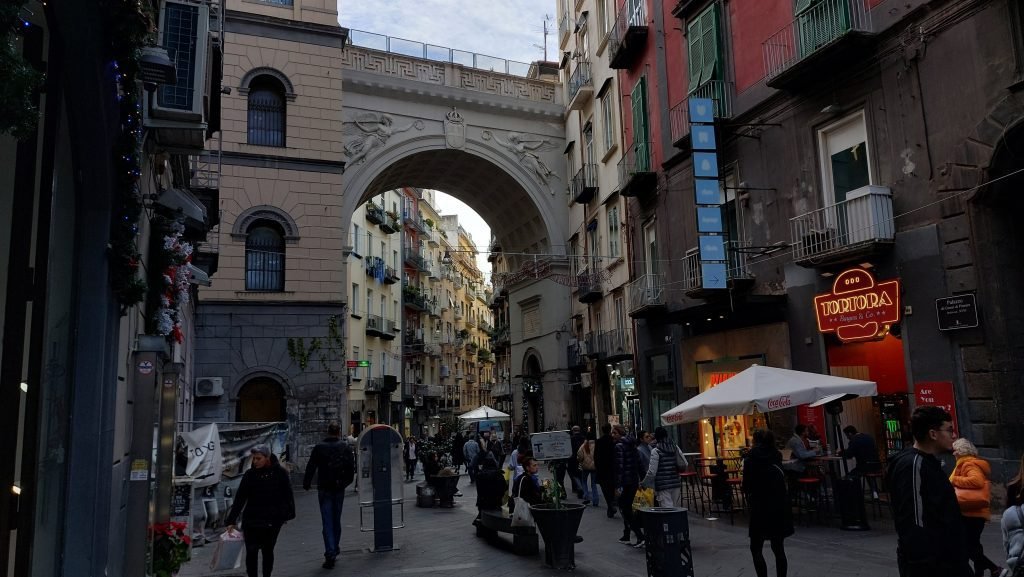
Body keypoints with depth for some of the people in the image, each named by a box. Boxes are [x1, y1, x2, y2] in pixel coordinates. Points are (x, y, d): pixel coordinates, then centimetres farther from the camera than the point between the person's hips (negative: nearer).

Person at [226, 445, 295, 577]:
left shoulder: (280, 473, -7)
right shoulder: (250, 474, -4)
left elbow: (287, 495, 1)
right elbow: (239, 498, -6)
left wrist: (287, 515, 2)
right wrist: (231, 520, -9)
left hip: (272, 520, 0)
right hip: (251, 520, 1)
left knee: (267, 551, 10)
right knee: (251, 552, -2)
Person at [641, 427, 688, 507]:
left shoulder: (656, 451, -9)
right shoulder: (675, 447, 6)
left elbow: (652, 471, -12)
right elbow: (684, 464, 3)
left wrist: (644, 484, 0)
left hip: (663, 486, -5)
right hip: (675, 483, 5)